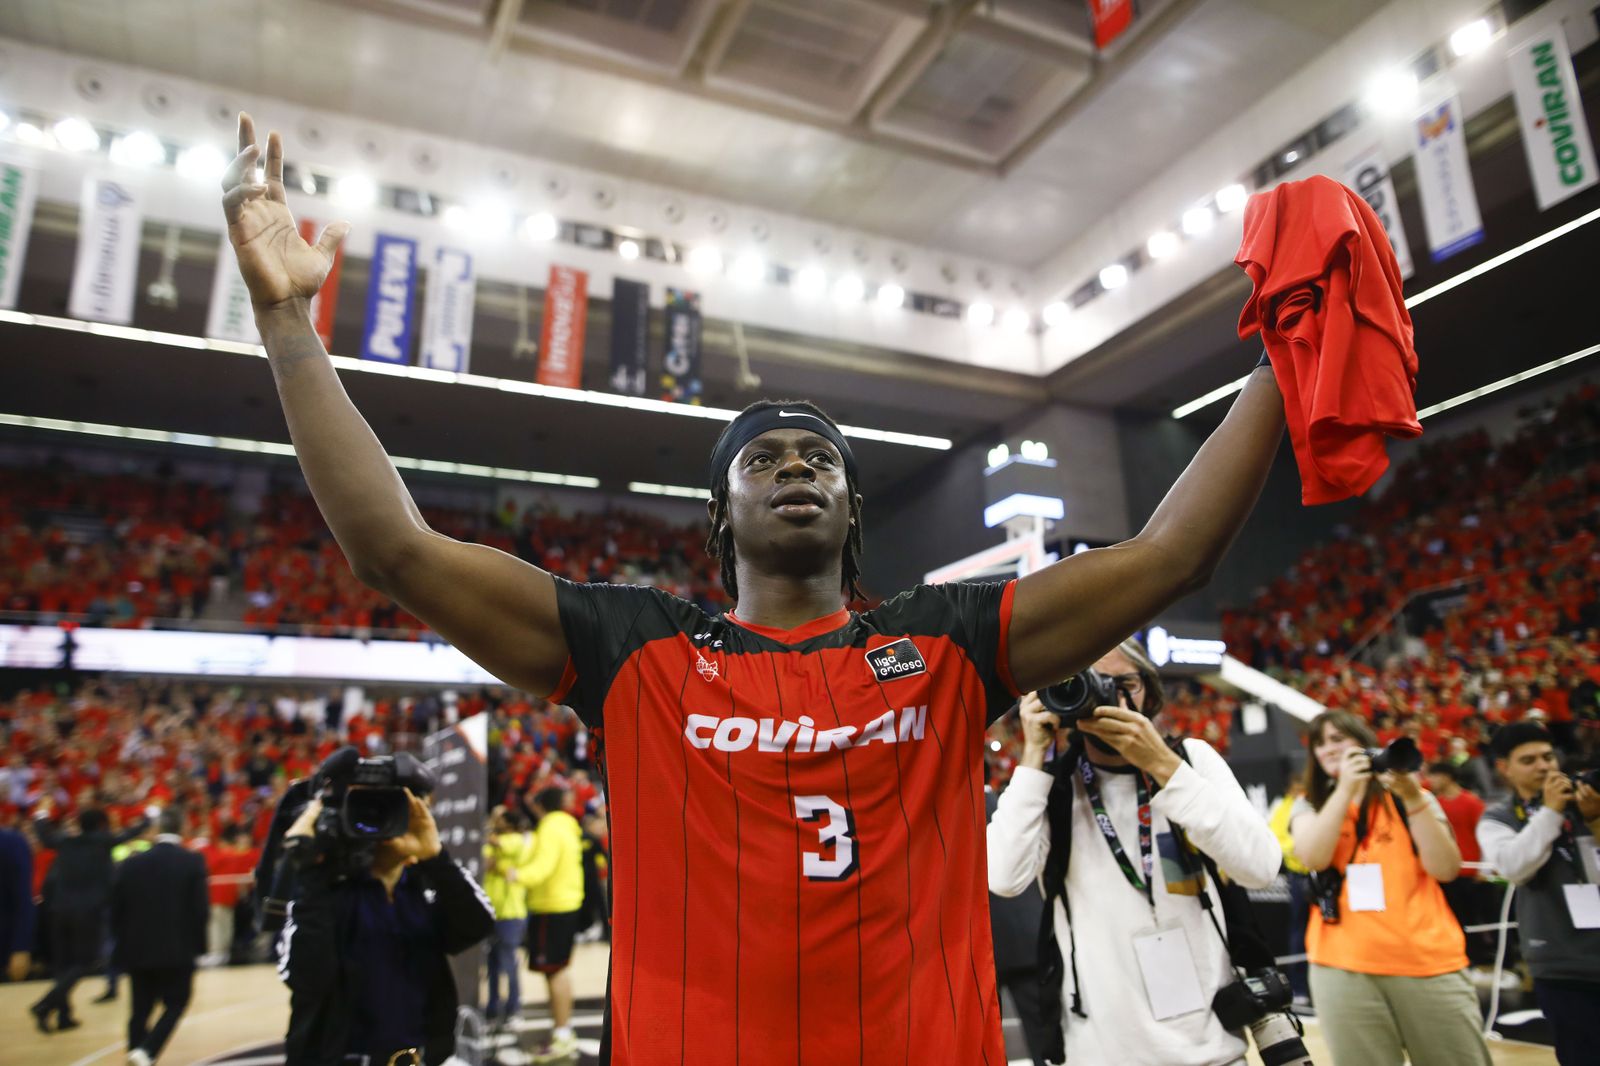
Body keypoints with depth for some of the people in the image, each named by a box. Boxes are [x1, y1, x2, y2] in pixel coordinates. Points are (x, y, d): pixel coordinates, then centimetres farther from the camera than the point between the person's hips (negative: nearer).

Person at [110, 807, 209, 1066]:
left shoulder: (131, 863, 0)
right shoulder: (193, 862, -10)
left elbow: (116, 909, 3)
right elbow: (201, 908, -11)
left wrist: (122, 944, 16)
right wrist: (197, 943, 2)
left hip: (137, 949, 3)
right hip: (178, 949, -3)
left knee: (141, 1008, 16)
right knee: (175, 1004, 9)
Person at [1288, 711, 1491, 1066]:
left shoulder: (1411, 799, 9)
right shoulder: (1309, 806, 8)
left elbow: (1446, 869, -3)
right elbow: (1312, 858, -12)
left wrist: (1412, 798, -12)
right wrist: (1345, 788, -13)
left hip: (1429, 961, 1)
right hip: (1344, 966, 0)